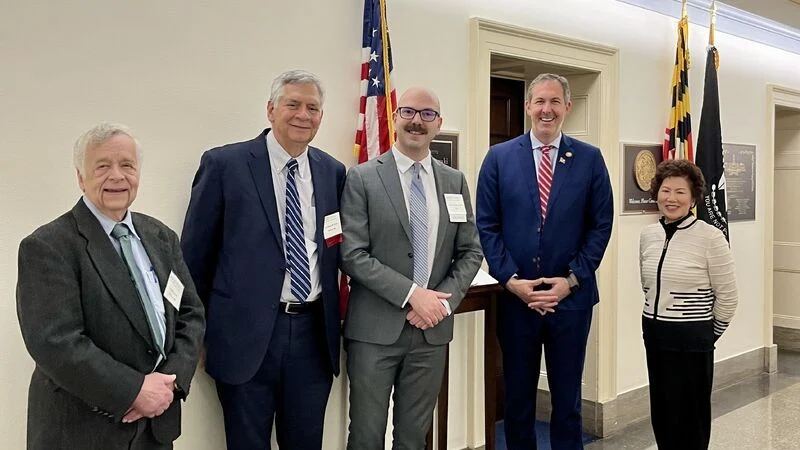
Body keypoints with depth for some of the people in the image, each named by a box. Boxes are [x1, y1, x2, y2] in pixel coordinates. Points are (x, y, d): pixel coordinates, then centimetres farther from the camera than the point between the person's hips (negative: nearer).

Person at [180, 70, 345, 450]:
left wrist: (335, 319, 6)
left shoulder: (333, 172, 6)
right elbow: (195, 254, -2)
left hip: (314, 334, 4)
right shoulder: (224, 164, -6)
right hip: (246, 334, -3)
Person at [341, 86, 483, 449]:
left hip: (433, 328, 4)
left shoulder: (455, 182, 8)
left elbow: (471, 252, 9)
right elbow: (352, 254, -11)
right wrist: (412, 294, -18)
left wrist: (444, 300, -7)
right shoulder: (362, 178, -4)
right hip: (375, 328, -3)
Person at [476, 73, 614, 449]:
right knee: (517, 397, 13)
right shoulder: (499, 157, 2)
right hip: (515, 296, 0)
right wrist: (511, 280, -10)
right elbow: (487, 226, 0)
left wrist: (571, 280, -8)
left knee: (567, 397, 12)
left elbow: (601, 225, 1)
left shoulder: (590, 159, 2)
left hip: (571, 297, 0)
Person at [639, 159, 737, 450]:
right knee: (661, 412, 14)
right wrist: (657, 319, 16)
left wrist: (708, 333, 2)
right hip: (654, 335, 5)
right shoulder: (647, 235, 4)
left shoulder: (711, 238, -13)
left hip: (691, 339, -5)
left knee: (689, 415, 4)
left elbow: (727, 296, -7)